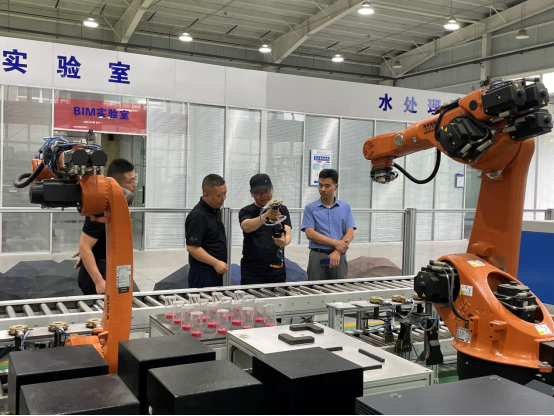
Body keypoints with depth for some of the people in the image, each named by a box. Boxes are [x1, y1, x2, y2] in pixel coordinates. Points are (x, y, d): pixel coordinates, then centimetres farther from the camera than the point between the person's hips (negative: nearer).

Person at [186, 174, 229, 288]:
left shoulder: (216, 210, 10)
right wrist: (216, 263, -22)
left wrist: (221, 264, 16)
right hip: (202, 274, -9)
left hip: (216, 272, 9)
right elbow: (192, 247, -21)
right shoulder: (198, 216, -18)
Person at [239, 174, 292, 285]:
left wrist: (284, 241, -28)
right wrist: (266, 215, -39)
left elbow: (287, 233, -4)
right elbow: (246, 227, -22)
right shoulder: (246, 212, 0)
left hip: (277, 271, 2)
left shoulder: (282, 210, 8)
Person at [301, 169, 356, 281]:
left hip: (339, 257, 2)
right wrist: (335, 243, -12)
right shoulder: (310, 208, 4)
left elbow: (350, 234, 2)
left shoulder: (345, 208, 10)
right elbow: (310, 233, -7)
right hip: (318, 256, -2)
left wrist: (337, 252, -13)